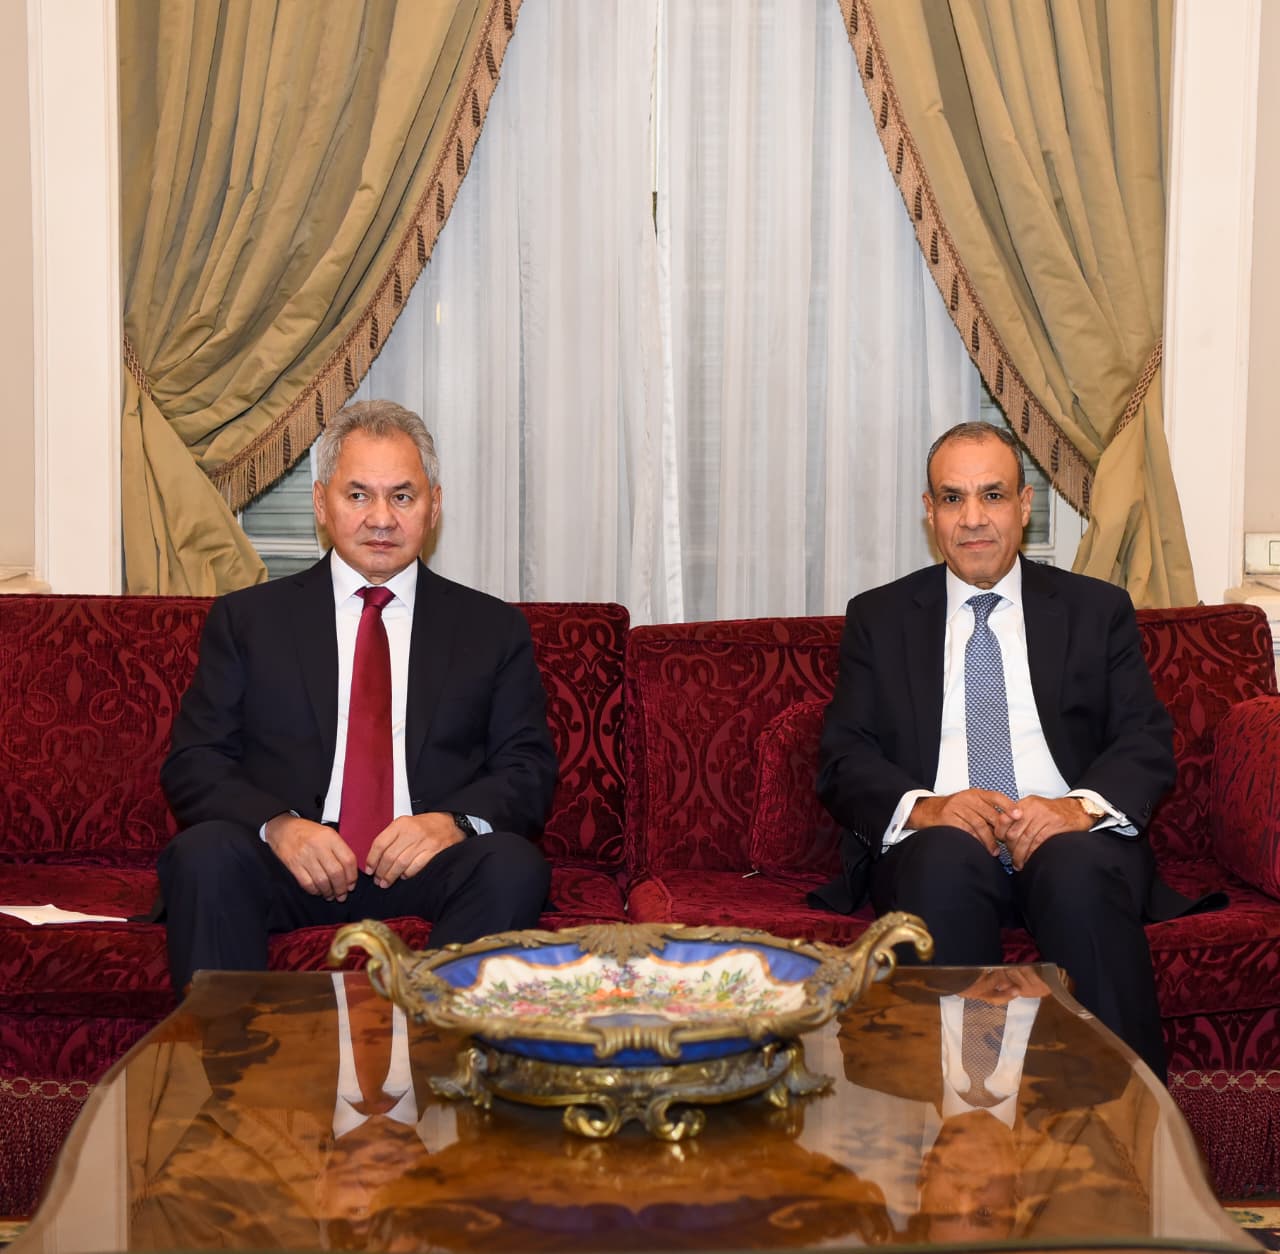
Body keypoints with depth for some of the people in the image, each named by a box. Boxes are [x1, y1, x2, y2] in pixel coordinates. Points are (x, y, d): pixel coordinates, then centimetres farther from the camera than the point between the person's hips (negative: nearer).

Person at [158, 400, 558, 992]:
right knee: (203, 852, -31)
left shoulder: (493, 628, 17)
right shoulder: (246, 619, 16)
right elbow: (192, 764, 7)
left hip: (426, 862, 0)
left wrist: (455, 821, -13)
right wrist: (277, 824, -14)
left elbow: (529, 769, 10)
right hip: (292, 858, 0)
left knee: (514, 864, -31)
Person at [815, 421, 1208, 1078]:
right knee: (947, 857, -36)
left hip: (1068, 837, 0)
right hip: (936, 845, 0)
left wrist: (1083, 805, -16)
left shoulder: (1098, 610, 17)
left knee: (1082, 872, -35)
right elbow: (843, 759, 8)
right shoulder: (878, 618, 17)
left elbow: (1147, 743, 7)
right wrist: (922, 806, -15)